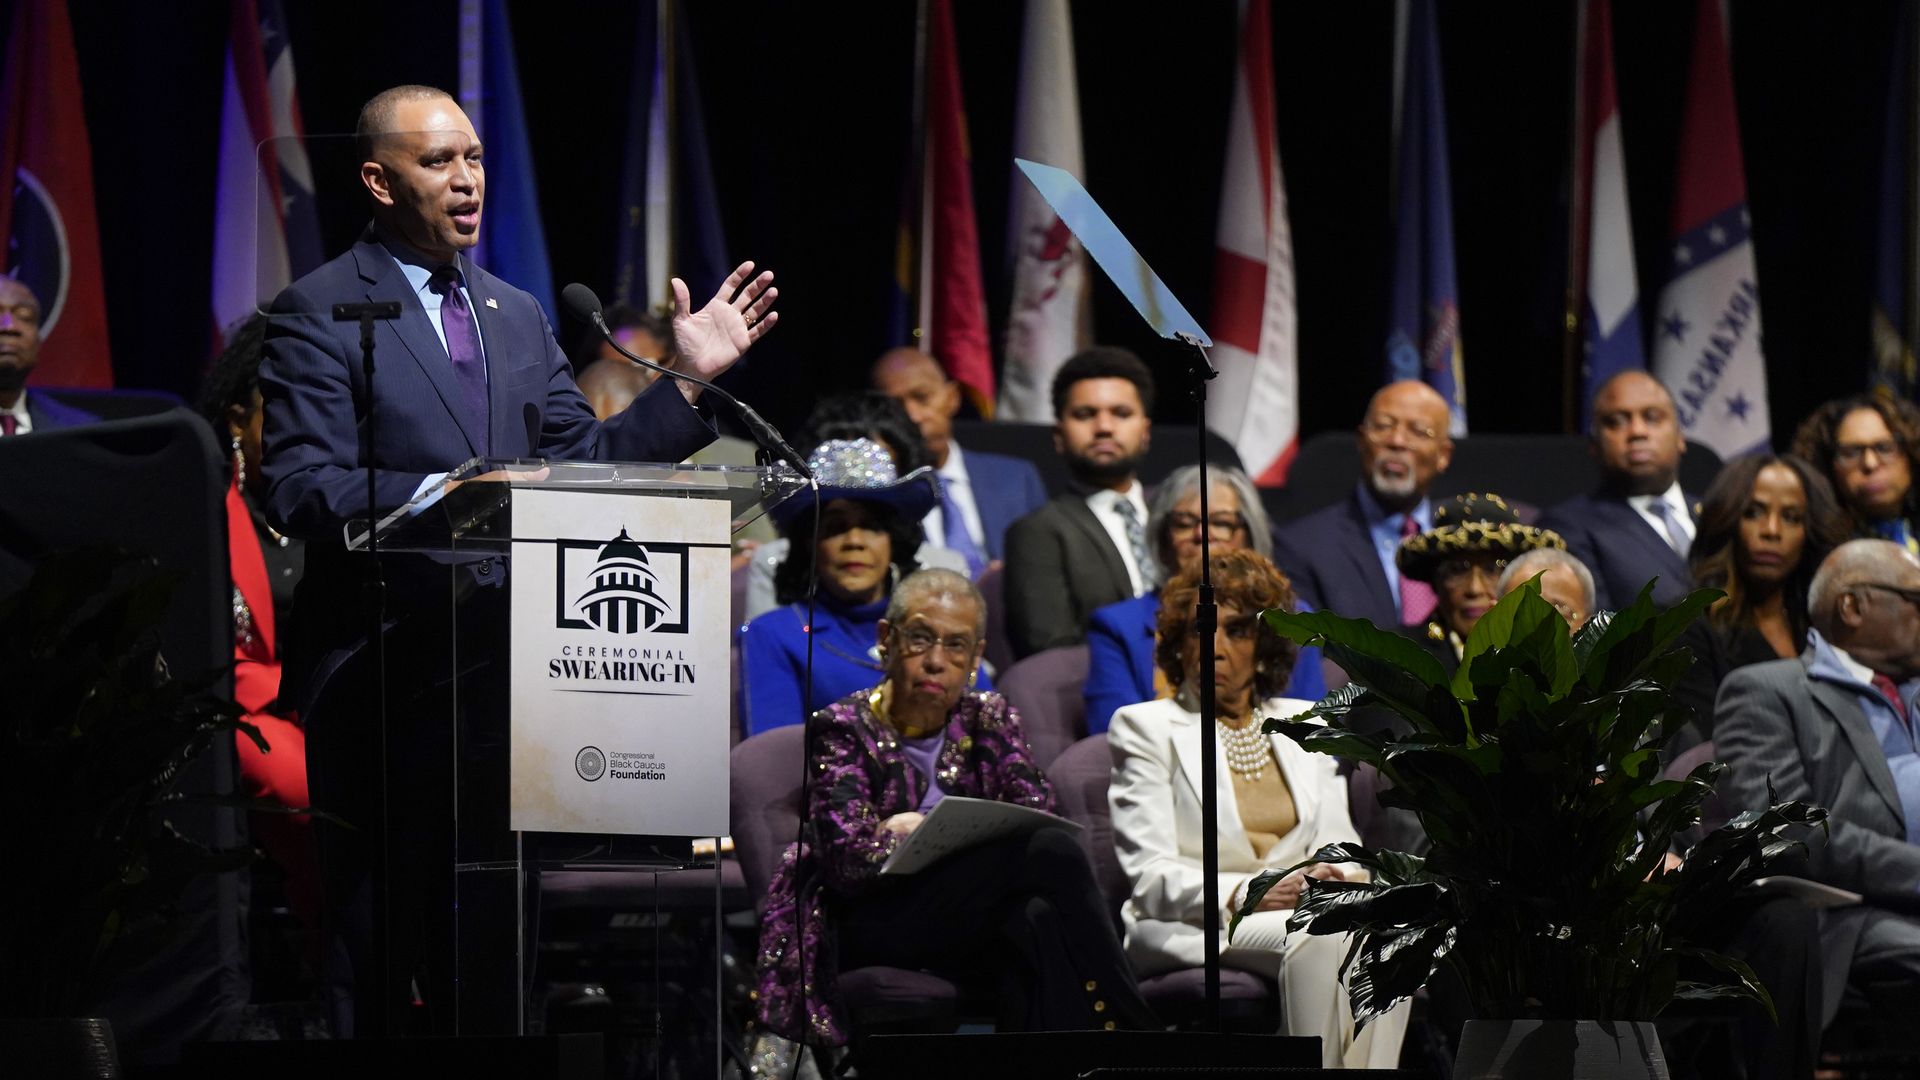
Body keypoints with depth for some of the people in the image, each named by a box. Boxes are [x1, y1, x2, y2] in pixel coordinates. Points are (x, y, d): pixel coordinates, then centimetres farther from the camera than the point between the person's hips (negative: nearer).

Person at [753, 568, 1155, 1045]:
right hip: (871, 936, -4)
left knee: (1038, 921, -36)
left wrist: (920, 829, -8)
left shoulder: (988, 720, 17)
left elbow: (1037, 813, -1)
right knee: (1052, 854, -26)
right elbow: (849, 858, -12)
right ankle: (1128, 1035, -22)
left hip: (967, 932, 4)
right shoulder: (842, 730, 3)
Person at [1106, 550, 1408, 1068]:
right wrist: (1247, 895, -20)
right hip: (1186, 928, -4)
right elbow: (1150, 878, -3)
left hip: (1298, 908, 4)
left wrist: (1338, 878, -10)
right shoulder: (1144, 728, 7)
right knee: (1321, 937, -35)